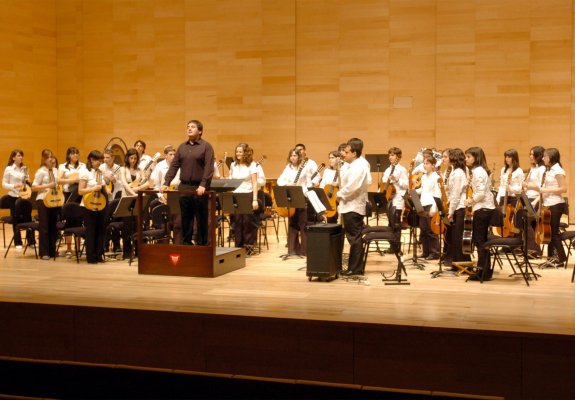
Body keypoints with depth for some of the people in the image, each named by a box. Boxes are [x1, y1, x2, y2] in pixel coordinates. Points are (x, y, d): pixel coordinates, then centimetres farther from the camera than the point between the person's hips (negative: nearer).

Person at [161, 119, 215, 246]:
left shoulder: (206, 146, -2)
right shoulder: (182, 147, 13)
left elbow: (209, 168, -12)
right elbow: (174, 166, 10)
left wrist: (203, 185, -23)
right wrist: (166, 183, 0)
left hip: (199, 188, -5)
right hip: (184, 187, 5)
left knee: (201, 219, 2)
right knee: (185, 218, 9)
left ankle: (202, 244, 10)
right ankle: (186, 243, 18)